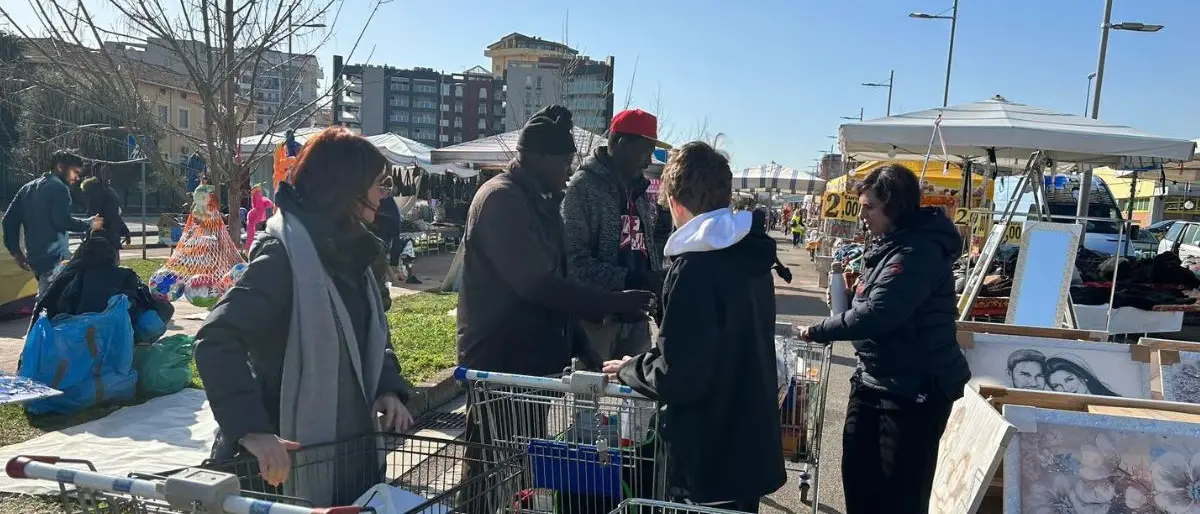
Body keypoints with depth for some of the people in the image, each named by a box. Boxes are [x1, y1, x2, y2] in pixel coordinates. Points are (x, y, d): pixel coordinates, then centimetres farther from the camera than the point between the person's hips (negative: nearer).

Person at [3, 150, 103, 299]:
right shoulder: (59, 187, -8)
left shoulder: (28, 187, 19)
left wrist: (15, 250, 18)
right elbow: (63, 221, -19)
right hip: (55, 256, -9)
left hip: (34, 257, 9)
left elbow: (10, 218, 16)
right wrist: (89, 224, -3)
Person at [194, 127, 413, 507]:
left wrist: (388, 387, -1)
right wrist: (250, 428, -34)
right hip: (295, 456, -8)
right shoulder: (285, 251, -19)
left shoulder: (348, 250, 8)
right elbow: (217, 341, -25)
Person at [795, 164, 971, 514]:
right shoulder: (887, 244, 11)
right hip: (874, 380, 9)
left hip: (915, 388, -9)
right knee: (857, 473, 15)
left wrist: (818, 332, -20)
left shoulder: (919, 251, -21)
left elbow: (877, 314, -27)